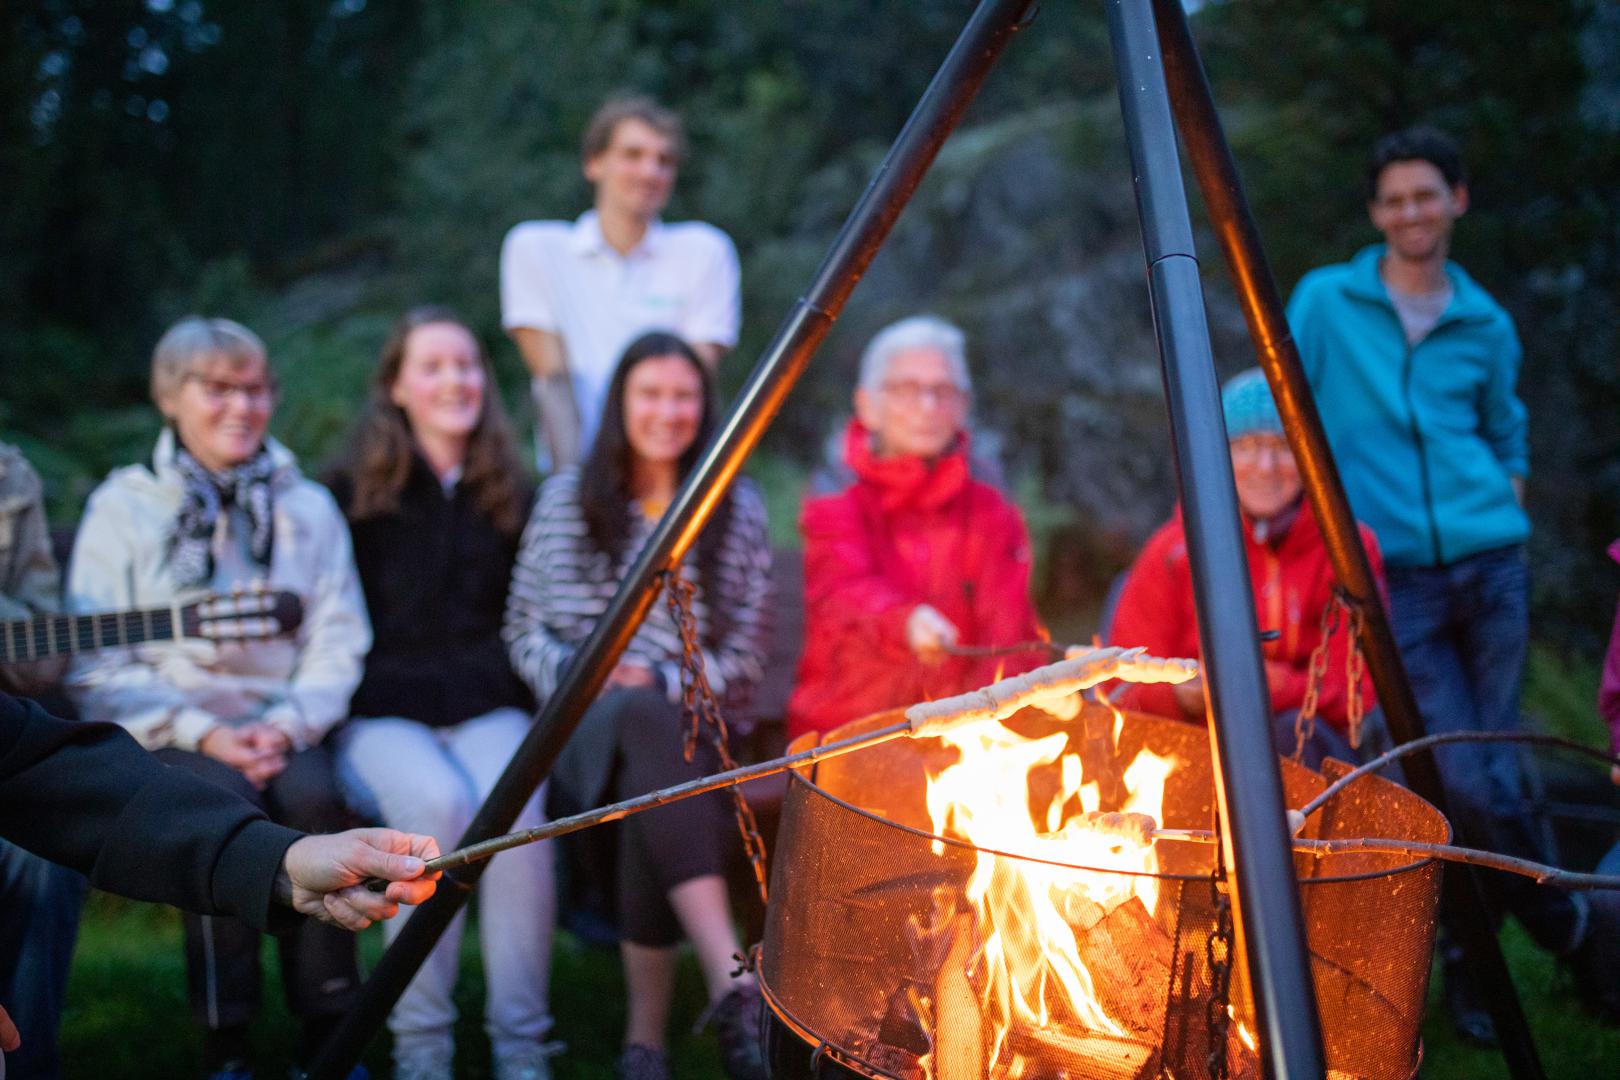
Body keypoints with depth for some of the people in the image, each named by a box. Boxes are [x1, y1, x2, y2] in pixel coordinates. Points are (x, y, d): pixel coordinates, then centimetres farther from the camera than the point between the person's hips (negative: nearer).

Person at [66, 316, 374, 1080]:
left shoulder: (307, 507, 13)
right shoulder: (124, 506, 6)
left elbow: (338, 644, 5)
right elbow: (95, 664, -2)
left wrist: (288, 726, -13)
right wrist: (202, 733, -14)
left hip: (280, 732, 2)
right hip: (160, 734, -2)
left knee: (314, 795, -29)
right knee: (222, 798, -32)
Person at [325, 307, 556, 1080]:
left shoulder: (509, 497, 17)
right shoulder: (352, 494, 9)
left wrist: (505, 683, 5)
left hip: (486, 706, 2)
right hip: (383, 713, -2)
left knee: (517, 807, -31)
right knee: (437, 800, -34)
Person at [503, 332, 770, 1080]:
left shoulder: (738, 509, 11)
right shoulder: (566, 499, 13)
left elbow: (746, 654, 6)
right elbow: (524, 627, 12)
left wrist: (662, 680, -10)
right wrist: (573, 675, -8)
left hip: (687, 724, 1)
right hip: (586, 727, -1)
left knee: (651, 792, -37)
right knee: (643, 722, -39)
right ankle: (733, 980, -50)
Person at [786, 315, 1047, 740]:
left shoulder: (994, 515, 9)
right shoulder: (835, 503, 4)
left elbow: (1012, 642, -3)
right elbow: (845, 590, -16)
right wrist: (904, 623, -37)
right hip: (845, 733, -2)